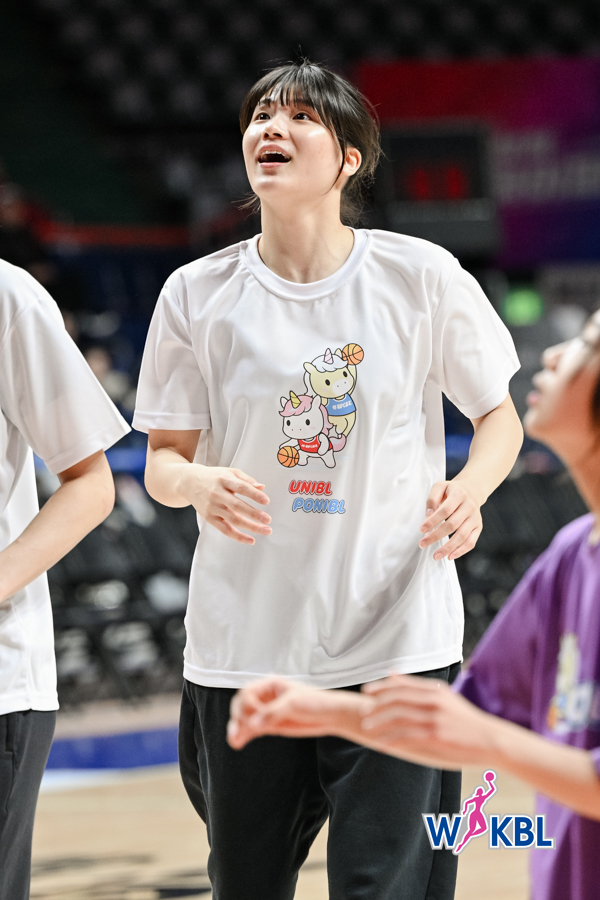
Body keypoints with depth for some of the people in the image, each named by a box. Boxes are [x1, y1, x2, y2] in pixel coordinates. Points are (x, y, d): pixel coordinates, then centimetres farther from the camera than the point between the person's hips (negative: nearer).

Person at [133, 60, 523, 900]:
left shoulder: (422, 277, -2)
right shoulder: (197, 294, 2)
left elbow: (499, 415, 9)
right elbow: (163, 455, 7)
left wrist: (470, 487, -13)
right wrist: (197, 483, -17)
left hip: (396, 649, -2)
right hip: (243, 654, 2)